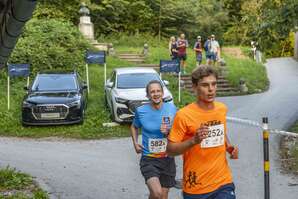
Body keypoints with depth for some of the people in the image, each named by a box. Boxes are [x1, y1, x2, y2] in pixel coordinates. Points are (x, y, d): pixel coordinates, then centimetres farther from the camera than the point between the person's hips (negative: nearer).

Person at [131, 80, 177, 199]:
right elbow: (134, 127, 15)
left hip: (168, 159, 2)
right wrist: (135, 143, 1)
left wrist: (169, 131, -15)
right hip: (149, 159, -2)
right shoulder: (141, 111, -6)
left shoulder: (172, 108, -5)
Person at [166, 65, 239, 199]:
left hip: (223, 182, 4)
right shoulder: (184, 115, -14)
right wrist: (194, 140, -25)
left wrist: (229, 147, 3)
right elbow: (170, 150, -11)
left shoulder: (222, 109, 4)